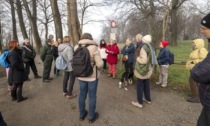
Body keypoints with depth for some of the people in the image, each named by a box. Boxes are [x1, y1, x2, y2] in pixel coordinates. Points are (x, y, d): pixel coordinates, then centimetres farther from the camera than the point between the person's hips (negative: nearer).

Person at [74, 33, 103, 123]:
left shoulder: (77, 48, -4)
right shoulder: (93, 48, -18)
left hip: (81, 76, 4)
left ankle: (82, 114, 36)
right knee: (92, 96, 11)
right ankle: (91, 117, 27)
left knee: (82, 95, 18)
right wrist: (98, 66, 2)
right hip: (92, 76, -4)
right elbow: (100, 64, -20)